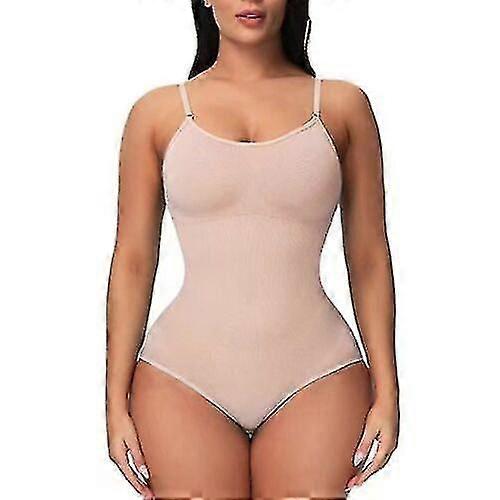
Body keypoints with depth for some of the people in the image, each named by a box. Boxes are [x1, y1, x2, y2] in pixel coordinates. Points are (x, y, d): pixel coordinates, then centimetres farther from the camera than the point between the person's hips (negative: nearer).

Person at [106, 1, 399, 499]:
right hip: (184, 380, 0)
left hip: (315, 379, 1)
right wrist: (116, 402, 3)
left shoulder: (343, 105, 6)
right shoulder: (158, 112, 6)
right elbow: (132, 262, 6)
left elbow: (369, 260, 7)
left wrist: (386, 392, 3)